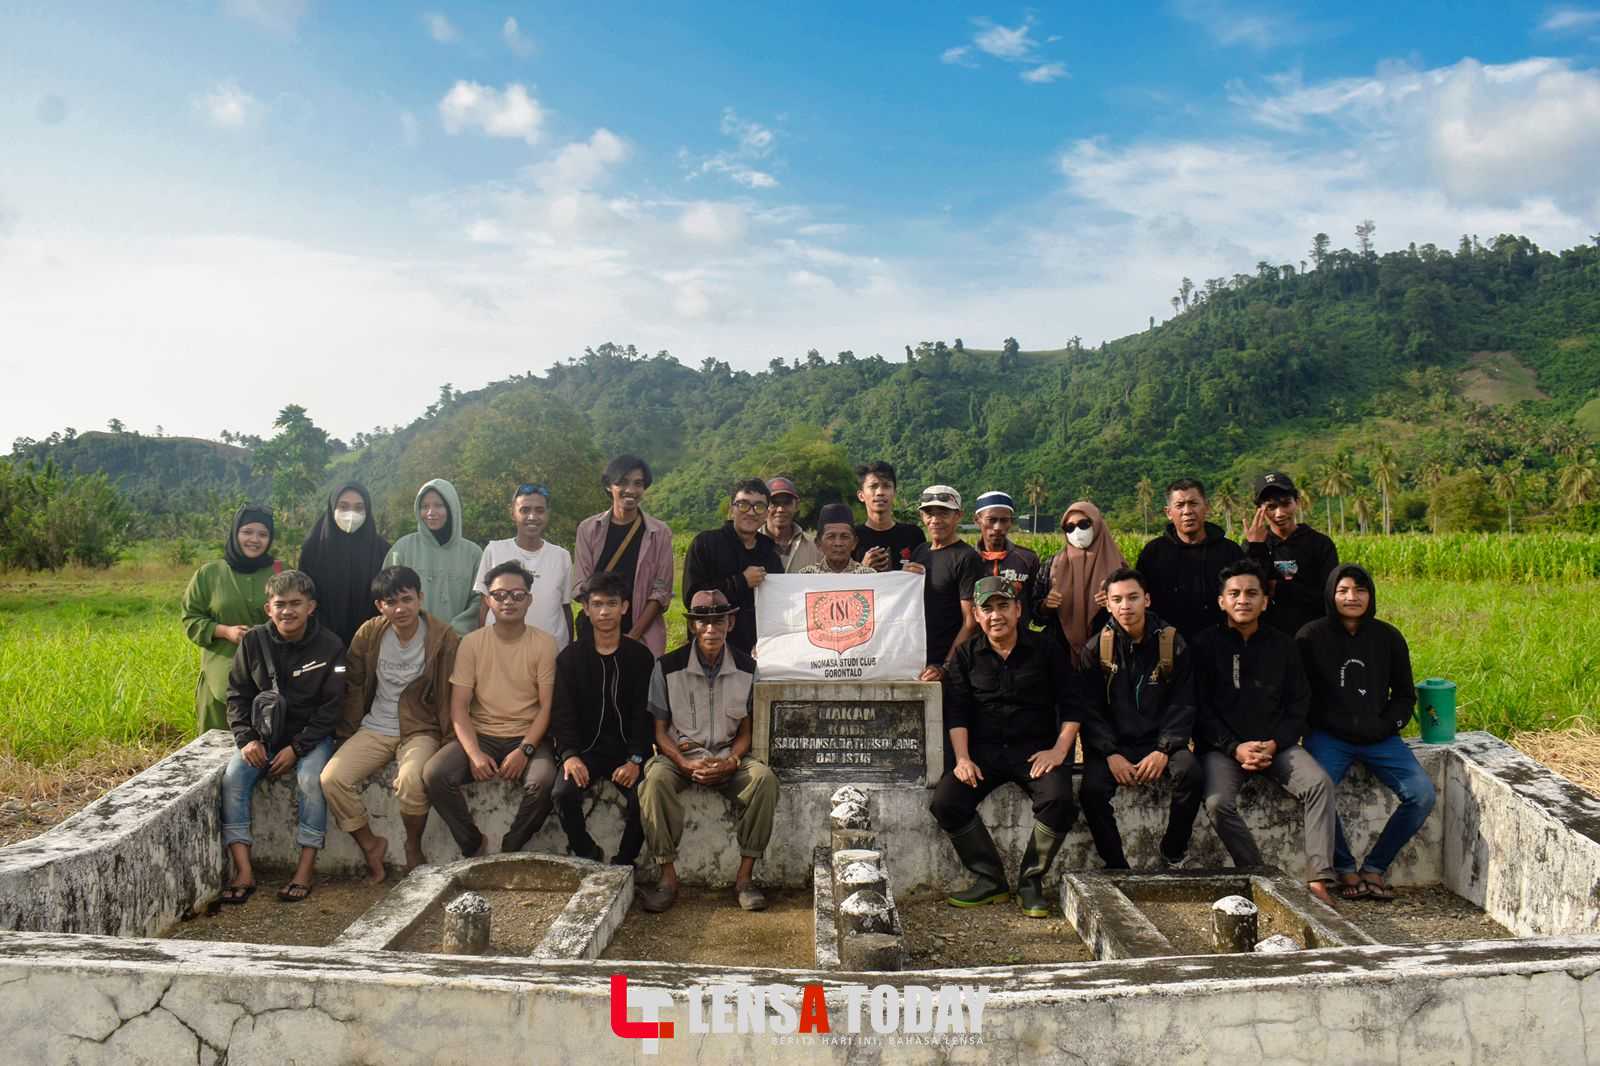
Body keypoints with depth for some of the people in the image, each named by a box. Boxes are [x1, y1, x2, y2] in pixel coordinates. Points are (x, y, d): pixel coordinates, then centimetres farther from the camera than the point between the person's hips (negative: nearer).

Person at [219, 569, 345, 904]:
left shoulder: (329, 646, -8)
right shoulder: (254, 641, 0)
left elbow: (331, 706, -8)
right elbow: (237, 694, 6)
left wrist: (297, 747, -16)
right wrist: (246, 738, -9)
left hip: (310, 735, -3)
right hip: (262, 732, 3)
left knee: (312, 779, -30)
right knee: (232, 777, -23)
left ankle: (305, 871, -22)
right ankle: (244, 871, -19)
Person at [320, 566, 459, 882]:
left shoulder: (443, 637, -8)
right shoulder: (368, 634, 2)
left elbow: (450, 697, -5)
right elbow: (354, 687, 11)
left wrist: (449, 744, -9)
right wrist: (345, 734, 8)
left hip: (421, 731, -4)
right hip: (375, 730, 4)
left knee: (410, 779, -34)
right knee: (331, 779, -19)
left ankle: (414, 849, -6)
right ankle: (370, 845, 2)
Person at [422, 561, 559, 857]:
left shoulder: (544, 644, -1)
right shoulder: (471, 643, 2)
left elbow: (547, 706, -3)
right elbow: (459, 706, -1)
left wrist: (524, 750, -17)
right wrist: (474, 753, -16)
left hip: (528, 737, -2)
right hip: (480, 735, 2)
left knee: (543, 781, -32)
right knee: (434, 774, -24)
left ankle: (509, 853, -8)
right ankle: (474, 846, -5)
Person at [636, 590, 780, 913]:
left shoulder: (746, 668, 3)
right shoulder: (668, 667, -3)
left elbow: (746, 729, 6)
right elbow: (659, 729, -1)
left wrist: (730, 762, -14)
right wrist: (686, 764, -18)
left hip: (728, 758, 1)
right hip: (680, 755, -1)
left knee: (764, 778, -28)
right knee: (655, 779, -34)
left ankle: (745, 876, -19)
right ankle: (668, 878, -24)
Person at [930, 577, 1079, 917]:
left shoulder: (1046, 650, 5)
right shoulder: (966, 655, 10)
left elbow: (1071, 706, 5)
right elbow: (957, 711, 5)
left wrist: (1059, 750, -9)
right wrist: (963, 758, -9)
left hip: (1037, 748, -2)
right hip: (984, 750, 2)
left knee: (1058, 800, -31)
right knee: (945, 800, -22)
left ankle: (1030, 881, -8)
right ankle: (991, 880, -6)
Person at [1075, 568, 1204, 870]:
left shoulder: (1173, 644, 3)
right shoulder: (1095, 650, 3)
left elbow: (1183, 705, 1)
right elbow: (1089, 709, -1)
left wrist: (1163, 750, -14)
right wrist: (1111, 755, -15)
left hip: (1159, 740, 1)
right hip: (1113, 742, 0)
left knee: (1192, 775, -29)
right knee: (1091, 790, -28)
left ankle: (1171, 855, -6)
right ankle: (1116, 867, -10)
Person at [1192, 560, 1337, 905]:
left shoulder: (1282, 645, 13)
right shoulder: (1205, 644, 4)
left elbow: (1298, 705, 9)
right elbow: (1200, 708, -1)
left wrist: (1273, 744, -8)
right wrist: (1235, 747, -13)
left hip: (1276, 743, 2)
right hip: (1222, 746, -2)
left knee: (1320, 784, -24)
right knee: (1218, 802, -29)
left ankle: (1318, 879, -23)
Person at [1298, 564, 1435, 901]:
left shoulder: (1388, 637, 9)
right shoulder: (1311, 636, 0)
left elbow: (1405, 694, 16)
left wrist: (1386, 725, -3)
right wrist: (1348, 724, -9)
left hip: (1380, 737, 3)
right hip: (1328, 736, -3)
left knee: (1423, 796, -16)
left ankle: (1374, 867, 1)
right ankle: (1345, 869, -5)